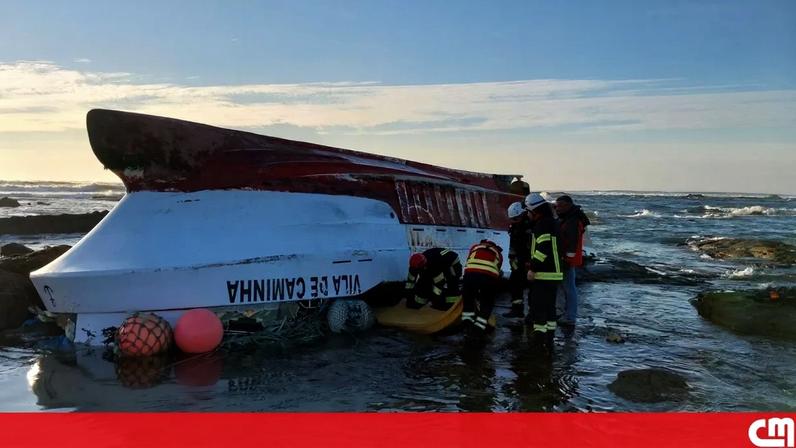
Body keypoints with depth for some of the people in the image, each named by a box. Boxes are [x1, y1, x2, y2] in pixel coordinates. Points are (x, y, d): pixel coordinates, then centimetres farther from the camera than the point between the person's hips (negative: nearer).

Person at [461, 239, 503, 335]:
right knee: (487, 303, 19)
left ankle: (467, 324, 19)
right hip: (490, 276, 0)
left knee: (468, 297, 24)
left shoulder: (475, 247, 35)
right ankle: (478, 328, 9)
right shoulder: (498, 253, 34)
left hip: (471, 273, 0)